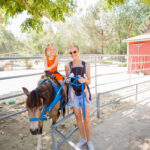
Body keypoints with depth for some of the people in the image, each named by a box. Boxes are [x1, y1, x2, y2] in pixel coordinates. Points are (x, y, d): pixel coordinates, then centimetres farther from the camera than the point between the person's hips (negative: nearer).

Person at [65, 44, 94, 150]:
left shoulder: (86, 65, -3)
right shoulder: (68, 66, -1)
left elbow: (89, 81, 0)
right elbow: (67, 80, 10)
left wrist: (85, 80, -22)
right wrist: (67, 80, -13)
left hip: (84, 92, -1)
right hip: (73, 93, 2)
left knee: (86, 118, 2)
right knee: (78, 117, 11)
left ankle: (89, 141, 23)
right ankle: (83, 139, 32)